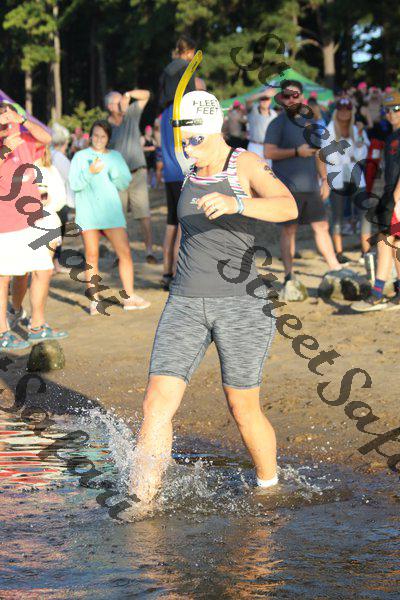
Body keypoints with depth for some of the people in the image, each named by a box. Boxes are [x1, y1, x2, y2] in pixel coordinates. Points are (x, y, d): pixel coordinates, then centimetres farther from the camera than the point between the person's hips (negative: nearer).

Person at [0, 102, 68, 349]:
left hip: (31, 224, 7)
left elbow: (46, 138, -8)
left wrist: (22, 120, -20)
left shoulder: (22, 141, 8)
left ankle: (38, 326, 24)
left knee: (44, 271, 12)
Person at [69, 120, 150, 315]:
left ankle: (129, 297, 3)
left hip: (111, 210, 2)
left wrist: (114, 172, -10)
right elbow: (74, 184, -4)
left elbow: (125, 183, 10)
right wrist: (90, 172, -19)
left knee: (124, 252, -5)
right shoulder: (80, 157, 4)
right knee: (91, 257, -1)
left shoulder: (115, 156, 12)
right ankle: (94, 301, 4)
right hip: (88, 212, -2)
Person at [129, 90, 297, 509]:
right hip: (186, 303, 5)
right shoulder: (187, 172, 11)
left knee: (244, 410, 5)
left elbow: (288, 207, -27)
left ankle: (269, 489, 30)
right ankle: (141, 507, -5)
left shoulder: (246, 165, -8)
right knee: (158, 403, -8)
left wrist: (235, 203, -43)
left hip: (242, 303, -5)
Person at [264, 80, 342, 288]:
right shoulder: (277, 124, -3)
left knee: (322, 226, 7)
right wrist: (296, 152, -17)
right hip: (288, 187, -5)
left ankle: (335, 269, 14)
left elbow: (317, 153, 23)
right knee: (289, 230, -1)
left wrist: (324, 179, 17)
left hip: (311, 187, 5)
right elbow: (269, 152, -13)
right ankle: (289, 276, 4)